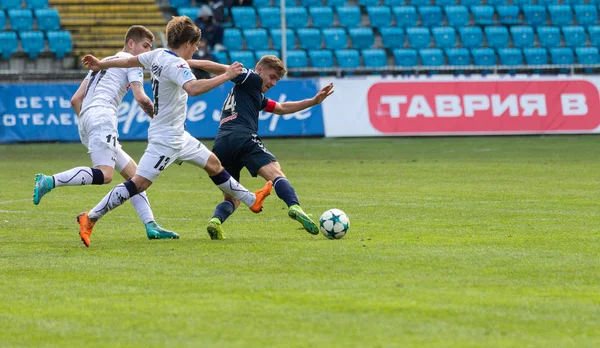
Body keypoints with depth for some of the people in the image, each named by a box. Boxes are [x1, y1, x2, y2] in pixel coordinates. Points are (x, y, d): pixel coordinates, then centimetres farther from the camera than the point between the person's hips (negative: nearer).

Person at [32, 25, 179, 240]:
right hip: (102, 115, -10)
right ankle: (48, 182, -32)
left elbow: (75, 100, 26)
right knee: (104, 174, -25)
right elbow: (140, 97, -7)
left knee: (133, 173, 10)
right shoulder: (131, 61, 8)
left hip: (85, 118, 10)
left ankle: (150, 226, 2)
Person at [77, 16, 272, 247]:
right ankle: (90, 219, -10)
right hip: (166, 139, -11)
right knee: (139, 183, -11)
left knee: (212, 163, 20)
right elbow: (193, 88, -43)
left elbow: (130, 61, 18)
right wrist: (226, 76, -37)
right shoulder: (175, 64, -24)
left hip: (178, 135, 11)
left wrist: (101, 65, 33)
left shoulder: (159, 55, 3)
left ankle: (251, 200, 34)